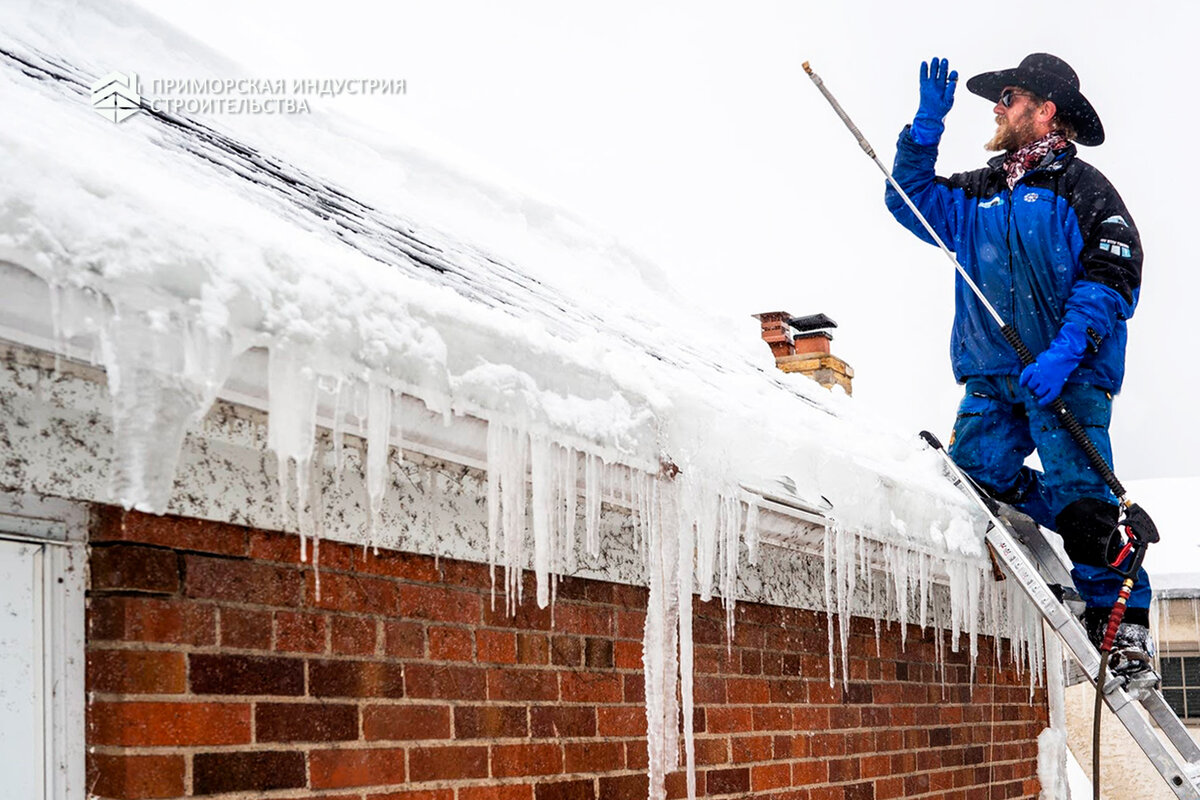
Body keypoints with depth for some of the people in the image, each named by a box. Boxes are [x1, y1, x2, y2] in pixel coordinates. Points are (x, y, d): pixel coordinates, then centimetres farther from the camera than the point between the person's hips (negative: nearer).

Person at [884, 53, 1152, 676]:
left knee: (1078, 494, -14)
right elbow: (911, 198, 28)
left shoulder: (1083, 190, 1)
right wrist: (927, 125, 14)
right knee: (974, 467, -11)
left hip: (1067, 377, -6)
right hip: (992, 377, 6)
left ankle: (1121, 615, -2)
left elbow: (1110, 279, -7)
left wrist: (1063, 353, -20)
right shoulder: (979, 194, 21)